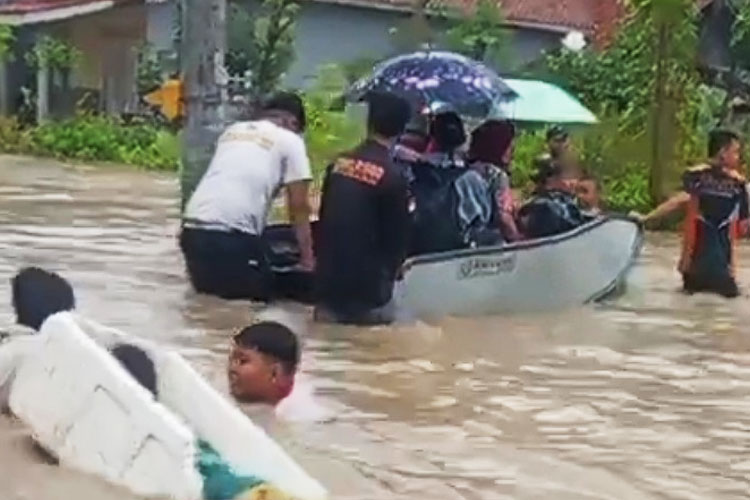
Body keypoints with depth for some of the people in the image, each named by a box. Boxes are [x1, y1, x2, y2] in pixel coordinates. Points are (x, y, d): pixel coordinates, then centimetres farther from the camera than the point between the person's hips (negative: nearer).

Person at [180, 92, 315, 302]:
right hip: (232, 234, -6)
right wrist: (307, 257, 14)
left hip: (192, 229, 6)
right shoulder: (289, 140, 7)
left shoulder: (233, 130, 24)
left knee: (207, 287, 28)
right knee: (261, 293, 12)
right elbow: (298, 206, 5)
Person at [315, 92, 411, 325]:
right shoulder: (393, 176, -14)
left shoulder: (339, 163, 3)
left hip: (329, 282, 5)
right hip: (366, 288, -5)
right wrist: (389, 275, 14)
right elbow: (396, 236, -5)